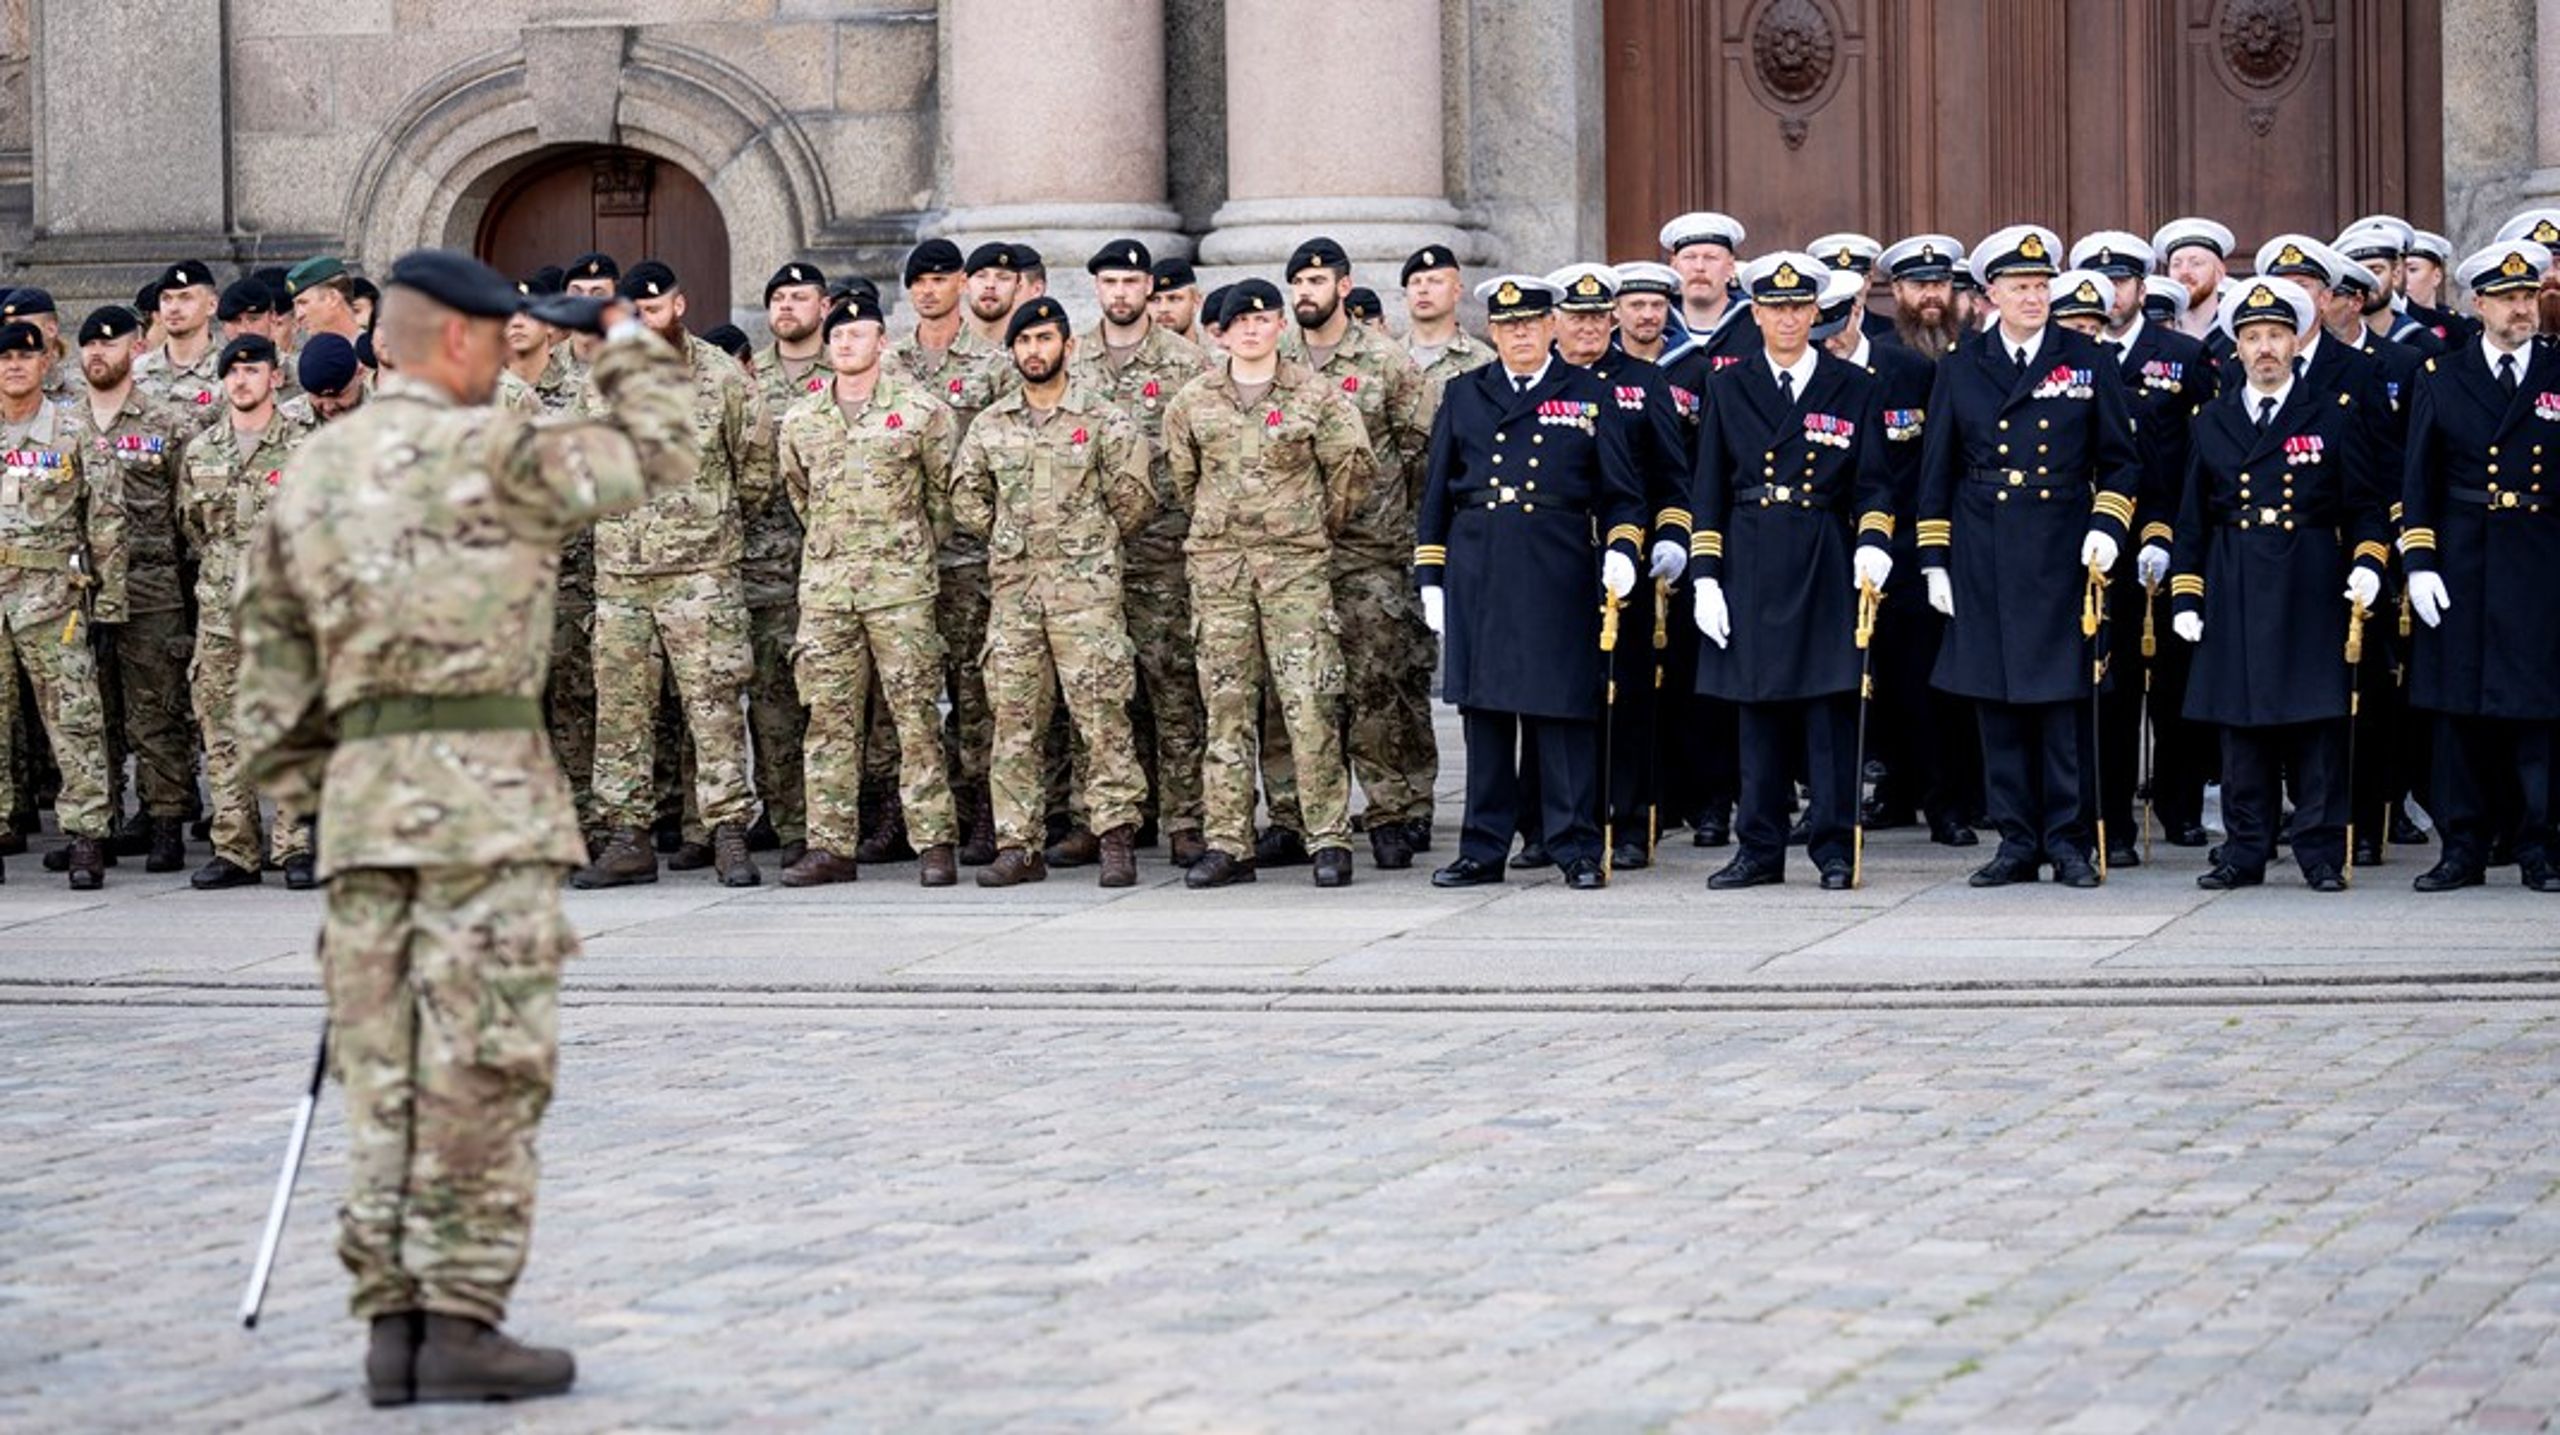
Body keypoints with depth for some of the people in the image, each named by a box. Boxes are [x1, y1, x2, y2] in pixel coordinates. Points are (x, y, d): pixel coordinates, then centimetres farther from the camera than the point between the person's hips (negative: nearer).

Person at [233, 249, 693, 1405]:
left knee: (386, 1074, 8)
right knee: (485, 1071, -4)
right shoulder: (483, 452, -7)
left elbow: (271, 652, 16)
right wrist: (631, 345, 18)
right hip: (484, 787, -7)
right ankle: (462, 1320, -5)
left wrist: (305, 792, 21)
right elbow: (655, 458, 3)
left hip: (363, 788, 7)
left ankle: (393, 1323, 8)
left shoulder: (311, 471, 14)